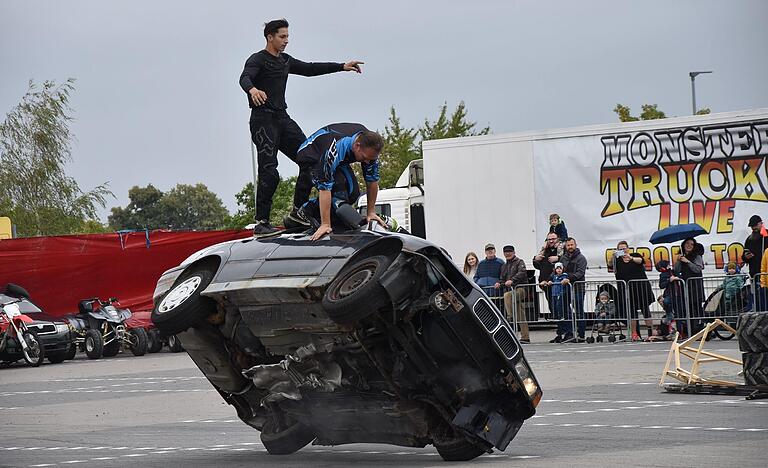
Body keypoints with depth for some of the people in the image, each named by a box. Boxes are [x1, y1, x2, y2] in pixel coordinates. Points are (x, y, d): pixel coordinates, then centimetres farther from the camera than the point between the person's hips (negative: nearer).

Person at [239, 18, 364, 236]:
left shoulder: (285, 61, 19)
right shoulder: (258, 59, -5)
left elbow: (310, 69, 27)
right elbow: (244, 78, -24)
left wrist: (342, 67, 23)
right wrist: (252, 90, -48)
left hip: (283, 118, 8)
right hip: (263, 119, -8)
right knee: (269, 173, -16)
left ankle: (298, 211, 5)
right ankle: (261, 223, -14)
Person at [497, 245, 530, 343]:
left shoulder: (519, 262, 1)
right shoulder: (504, 266, 23)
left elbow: (521, 273, -16)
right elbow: (502, 279, 24)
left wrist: (512, 280, -31)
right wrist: (499, 283, 0)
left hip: (520, 288, -7)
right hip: (510, 291, 7)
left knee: (507, 295, -35)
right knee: (520, 316, 5)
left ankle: (510, 316, -34)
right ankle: (525, 337, 4)